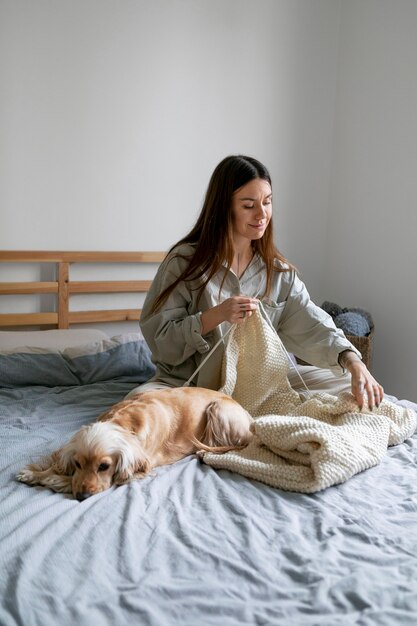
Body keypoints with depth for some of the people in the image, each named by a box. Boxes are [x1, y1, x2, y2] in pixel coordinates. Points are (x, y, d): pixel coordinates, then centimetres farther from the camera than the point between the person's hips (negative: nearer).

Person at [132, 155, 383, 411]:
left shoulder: (279, 271, 5)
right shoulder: (184, 260, -7)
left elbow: (313, 327, -6)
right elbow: (158, 336, -10)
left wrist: (353, 362, -25)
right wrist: (215, 316, -24)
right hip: (189, 383, -4)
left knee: (340, 384, -8)